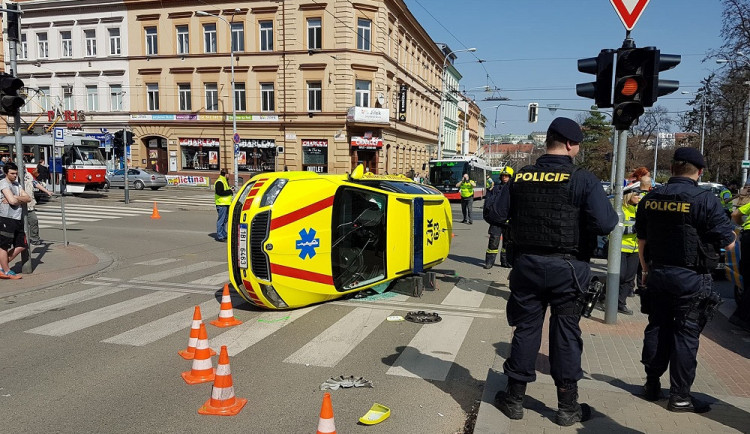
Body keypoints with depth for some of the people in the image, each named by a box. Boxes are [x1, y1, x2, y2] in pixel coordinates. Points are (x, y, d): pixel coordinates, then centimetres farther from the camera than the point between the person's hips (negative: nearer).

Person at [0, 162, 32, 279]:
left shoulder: (17, 184, 18)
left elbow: (28, 198, 7)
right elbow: (12, 201, -19)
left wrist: (16, 198, -9)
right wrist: (21, 199, 1)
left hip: (18, 219, 9)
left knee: (21, 246, 11)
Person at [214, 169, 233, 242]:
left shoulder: (225, 181, 19)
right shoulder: (219, 182, -14)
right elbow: (219, 192, -24)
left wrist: (230, 189, 9)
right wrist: (230, 191, -18)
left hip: (226, 203, 11)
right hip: (221, 204, -11)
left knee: (225, 219, 16)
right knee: (221, 220, -8)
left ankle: (224, 235, 24)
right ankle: (219, 236, -4)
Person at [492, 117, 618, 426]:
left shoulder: (521, 177, -1)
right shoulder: (583, 180, -11)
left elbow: (499, 215, 3)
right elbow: (605, 224, -19)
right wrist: (612, 215, 3)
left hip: (527, 263, 3)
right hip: (566, 267, -2)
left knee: (525, 328, 12)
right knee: (566, 332, 9)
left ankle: (514, 399, 23)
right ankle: (568, 407, 21)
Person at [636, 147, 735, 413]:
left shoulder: (650, 199, 2)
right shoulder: (705, 200, -13)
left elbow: (641, 240, 10)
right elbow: (729, 243, -10)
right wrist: (730, 231, 13)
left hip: (658, 274, 5)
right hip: (692, 279, -4)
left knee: (657, 328, 15)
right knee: (686, 335, 4)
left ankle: (652, 384, 26)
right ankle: (680, 397, 12)